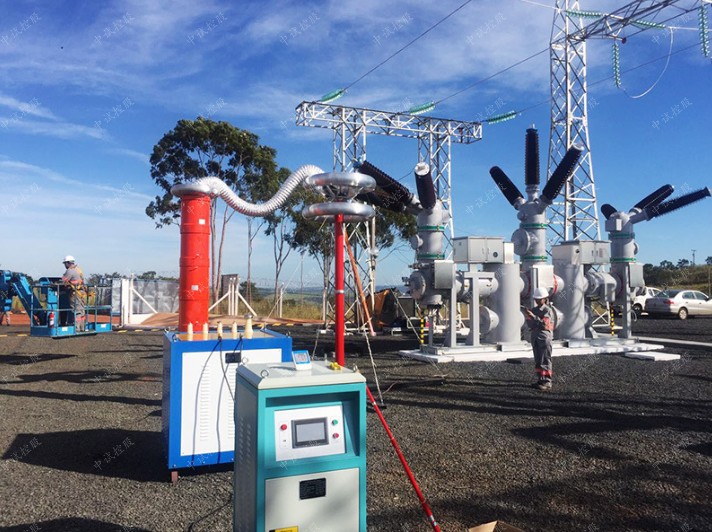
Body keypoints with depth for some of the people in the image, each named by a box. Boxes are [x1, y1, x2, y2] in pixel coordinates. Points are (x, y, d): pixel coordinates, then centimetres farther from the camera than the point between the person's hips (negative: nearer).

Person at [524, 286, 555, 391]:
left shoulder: (548, 310, -7)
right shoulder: (533, 310, 10)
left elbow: (544, 324, -18)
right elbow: (530, 325, 8)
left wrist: (533, 316, -22)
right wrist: (528, 317, -11)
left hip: (545, 337, -6)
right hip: (535, 336, 6)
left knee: (545, 360, -5)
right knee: (538, 360, 10)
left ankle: (547, 382, -2)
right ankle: (540, 380, 18)